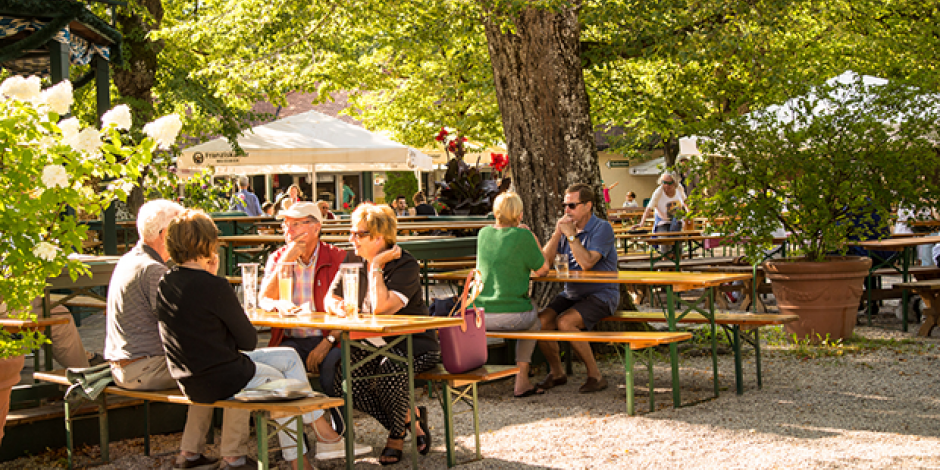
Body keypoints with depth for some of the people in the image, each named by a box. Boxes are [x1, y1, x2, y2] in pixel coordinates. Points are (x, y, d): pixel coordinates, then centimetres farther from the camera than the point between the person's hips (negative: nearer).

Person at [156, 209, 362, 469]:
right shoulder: (214, 286, -21)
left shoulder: (165, 284, 2)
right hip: (219, 381, -8)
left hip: (190, 379, 8)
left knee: (289, 357, 21)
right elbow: (248, 341, -11)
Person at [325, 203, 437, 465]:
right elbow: (330, 299, 9)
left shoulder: (405, 265, -14)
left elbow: (381, 307, -29)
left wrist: (377, 266, -20)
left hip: (414, 344, -6)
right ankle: (410, 421, -5)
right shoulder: (354, 262, 6)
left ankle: (397, 436, -8)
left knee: (389, 368, -38)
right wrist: (338, 307, -15)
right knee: (341, 375, -23)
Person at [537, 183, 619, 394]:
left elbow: (587, 262, -25)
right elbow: (543, 260, 1)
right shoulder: (566, 227, 9)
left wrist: (571, 235, -20)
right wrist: (557, 234, -10)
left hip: (600, 295, -7)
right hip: (571, 294, 7)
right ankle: (557, 372, 5)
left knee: (564, 322, -30)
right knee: (540, 321, -16)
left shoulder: (602, 228, -11)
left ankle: (595, 375, -15)